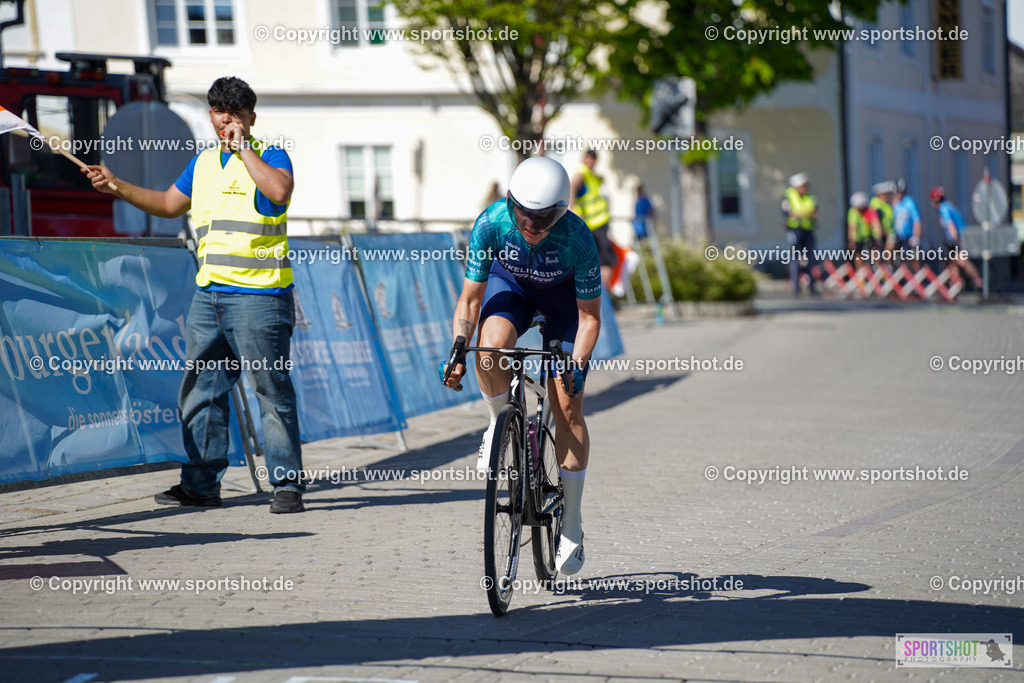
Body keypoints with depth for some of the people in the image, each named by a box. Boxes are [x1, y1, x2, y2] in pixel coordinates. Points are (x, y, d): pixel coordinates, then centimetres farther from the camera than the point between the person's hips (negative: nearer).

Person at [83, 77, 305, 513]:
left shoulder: (269, 156, -2)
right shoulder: (203, 163, 18)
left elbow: (279, 190, -24)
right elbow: (169, 204, 30)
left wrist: (242, 147, -16)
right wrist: (118, 187, 21)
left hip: (259, 295, -7)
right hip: (209, 293, 7)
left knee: (272, 392, -5)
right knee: (200, 391, 9)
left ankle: (287, 485, 0)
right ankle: (201, 484, 16)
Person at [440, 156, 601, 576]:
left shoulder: (576, 238, -35)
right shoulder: (491, 223, -32)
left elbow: (590, 317, -25)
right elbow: (470, 298, -22)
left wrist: (576, 366, -39)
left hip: (564, 294, -1)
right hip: (510, 282, 1)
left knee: (566, 405, -10)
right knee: (491, 346, -34)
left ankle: (571, 527, -1)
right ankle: (501, 427, -2)